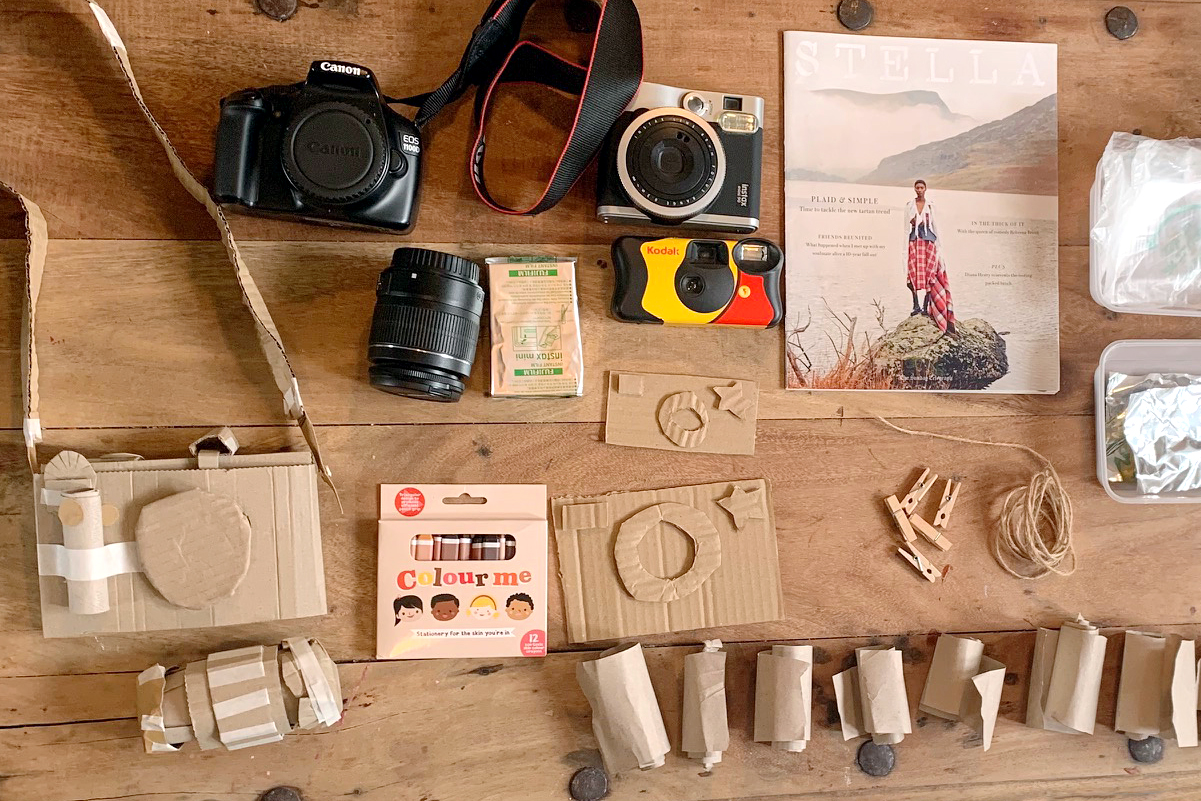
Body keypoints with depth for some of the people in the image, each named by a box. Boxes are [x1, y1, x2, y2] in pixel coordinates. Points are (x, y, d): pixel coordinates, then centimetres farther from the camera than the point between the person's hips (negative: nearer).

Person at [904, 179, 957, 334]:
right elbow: (907, 224, 11)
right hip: (914, 239, 1)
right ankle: (916, 305, 4)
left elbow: (935, 224, 8)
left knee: (929, 272, -6)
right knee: (913, 271, -5)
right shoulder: (909, 205, 8)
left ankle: (926, 306, -2)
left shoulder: (930, 205, 7)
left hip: (929, 239, -1)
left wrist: (938, 244, 5)